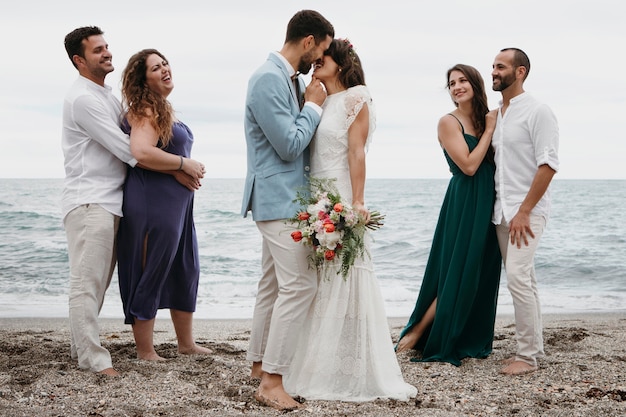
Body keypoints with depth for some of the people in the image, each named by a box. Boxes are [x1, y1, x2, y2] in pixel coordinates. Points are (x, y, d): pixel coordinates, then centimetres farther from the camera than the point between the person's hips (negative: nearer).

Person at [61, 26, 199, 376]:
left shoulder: (108, 96, 19)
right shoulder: (83, 98, -13)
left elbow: (129, 135, 18)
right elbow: (128, 150, -17)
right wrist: (179, 166, -13)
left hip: (110, 201, 10)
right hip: (89, 202, -10)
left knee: (98, 281, 14)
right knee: (88, 281, -7)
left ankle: (82, 344, 24)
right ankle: (92, 357, -6)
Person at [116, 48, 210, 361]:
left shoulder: (163, 110, 17)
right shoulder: (146, 110, -13)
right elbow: (141, 151, -27)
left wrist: (190, 169, 8)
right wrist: (185, 163, -18)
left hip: (176, 202, 10)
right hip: (152, 203, -10)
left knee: (185, 271, 16)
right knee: (150, 274, -1)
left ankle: (186, 343, 28)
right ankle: (145, 351, 10)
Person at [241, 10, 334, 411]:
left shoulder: (290, 78, 12)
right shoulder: (268, 79, -18)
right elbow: (290, 145, -20)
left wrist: (315, 104, 8)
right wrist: (313, 105, -8)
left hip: (285, 199, 10)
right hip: (280, 199, -10)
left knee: (274, 284, 16)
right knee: (299, 284, -12)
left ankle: (260, 363, 27)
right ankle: (271, 381, -9)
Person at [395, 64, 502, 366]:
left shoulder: (487, 119, 10)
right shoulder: (449, 122, -7)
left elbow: (497, 161, 6)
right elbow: (468, 165, -16)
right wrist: (489, 130, -10)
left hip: (488, 205, 6)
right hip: (464, 204, -6)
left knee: (482, 276, 9)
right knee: (457, 274, -4)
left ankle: (470, 342, 18)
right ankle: (416, 333, 7)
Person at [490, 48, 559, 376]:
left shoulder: (537, 112, -9)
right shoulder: (495, 115, 14)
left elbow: (549, 164, -15)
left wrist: (524, 212, -19)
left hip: (526, 211, -7)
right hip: (501, 210, 7)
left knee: (518, 278, -15)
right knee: (524, 280, 11)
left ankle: (527, 356, -7)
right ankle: (534, 347, 19)